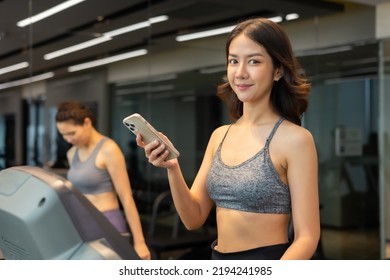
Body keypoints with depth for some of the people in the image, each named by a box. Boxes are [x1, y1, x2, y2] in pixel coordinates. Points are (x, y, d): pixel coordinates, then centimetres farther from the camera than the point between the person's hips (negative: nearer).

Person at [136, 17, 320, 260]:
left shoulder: (294, 138, -11)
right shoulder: (219, 135, 5)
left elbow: (306, 238, -11)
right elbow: (194, 218, 4)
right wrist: (173, 168, -11)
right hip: (219, 259, 5)